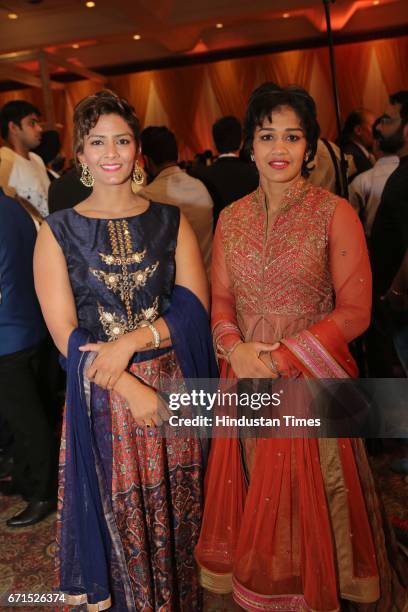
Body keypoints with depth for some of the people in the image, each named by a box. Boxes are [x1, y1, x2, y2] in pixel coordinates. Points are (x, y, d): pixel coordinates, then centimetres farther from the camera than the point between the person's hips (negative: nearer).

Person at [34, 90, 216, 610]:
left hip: (173, 387, 2)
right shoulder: (58, 232, -1)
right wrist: (132, 389, -15)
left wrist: (132, 341, -19)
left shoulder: (171, 222, 3)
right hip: (101, 395, -1)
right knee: (118, 515, 13)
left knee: (174, 513, 16)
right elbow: (65, 334, -7)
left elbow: (194, 307, -4)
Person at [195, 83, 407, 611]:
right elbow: (220, 300, 8)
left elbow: (354, 311, -10)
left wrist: (281, 358, -15)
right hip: (247, 380, 4)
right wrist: (235, 349, -11)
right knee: (257, 499, 17)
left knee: (308, 501, 12)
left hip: (312, 380, -3)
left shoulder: (335, 213, -8)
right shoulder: (232, 217, 5)